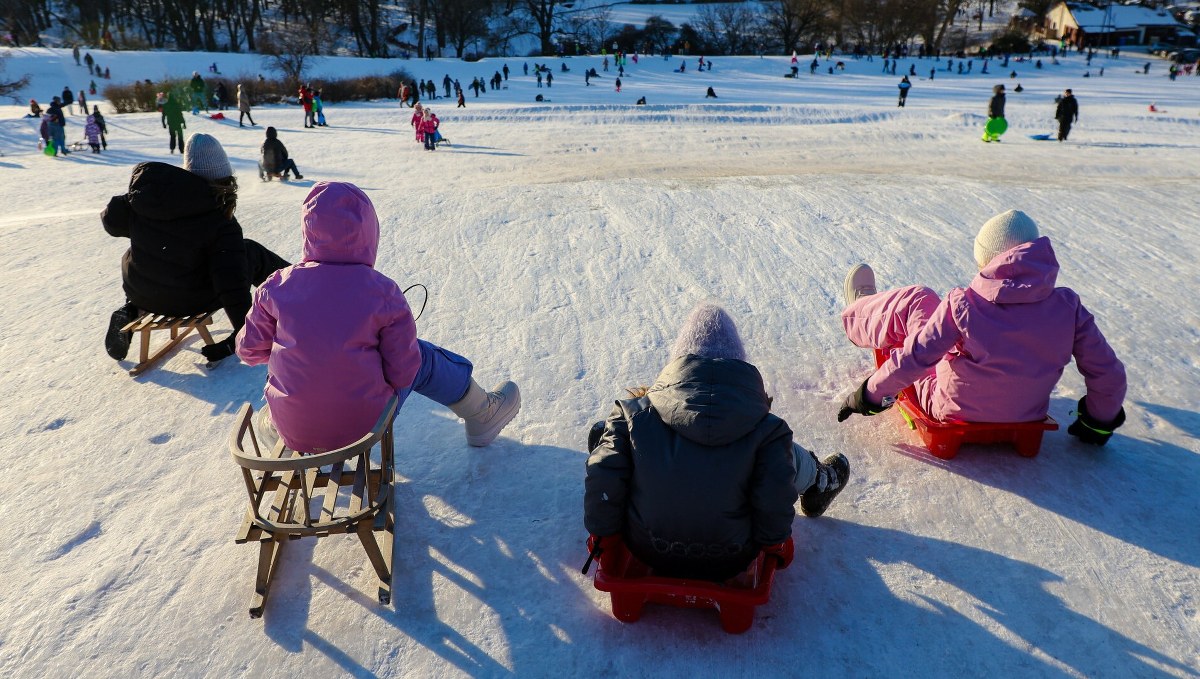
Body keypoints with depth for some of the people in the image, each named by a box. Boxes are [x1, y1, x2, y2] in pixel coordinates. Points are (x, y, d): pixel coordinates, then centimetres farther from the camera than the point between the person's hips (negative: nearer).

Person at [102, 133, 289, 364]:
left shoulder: (148, 188, -8)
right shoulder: (221, 224, -22)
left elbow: (112, 220, 4)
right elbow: (231, 284, -24)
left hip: (140, 294, 4)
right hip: (189, 302, -4)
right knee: (251, 253, 12)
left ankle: (130, 310, 21)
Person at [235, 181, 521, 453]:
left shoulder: (277, 286, -9)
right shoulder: (383, 292, -16)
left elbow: (250, 350, 3)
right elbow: (403, 373, -13)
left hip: (292, 430, 3)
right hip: (362, 425, -3)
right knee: (423, 357, 18)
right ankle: (482, 413, 35)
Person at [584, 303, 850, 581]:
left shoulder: (634, 415, -14)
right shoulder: (766, 429, -17)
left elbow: (603, 478, -12)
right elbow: (775, 501, -15)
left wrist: (601, 532, 4)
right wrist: (774, 543, 6)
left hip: (646, 555, 1)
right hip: (728, 565, 0)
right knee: (787, 454, 15)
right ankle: (820, 483, 49)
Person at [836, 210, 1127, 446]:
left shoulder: (963, 306, -28)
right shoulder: (1068, 307, -17)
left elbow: (910, 361, -25)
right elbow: (1108, 375, -10)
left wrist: (869, 397, -7)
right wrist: (1099, 423, 11)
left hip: (952, 412, -4)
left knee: (913, 301, 10)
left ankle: (860, 315, 43)